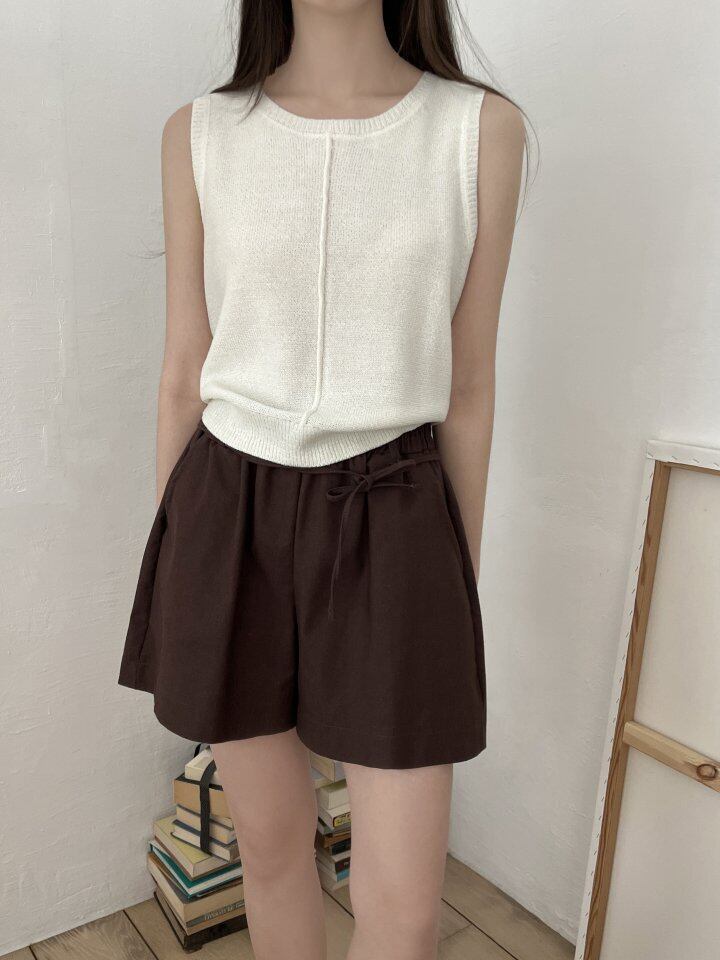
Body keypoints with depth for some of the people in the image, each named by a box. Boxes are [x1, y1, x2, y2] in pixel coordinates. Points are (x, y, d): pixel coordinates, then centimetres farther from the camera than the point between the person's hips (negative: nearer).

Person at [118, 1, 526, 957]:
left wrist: (466, 577, 8)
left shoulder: (485, 127, 0)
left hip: (390, 522, -1)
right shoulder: (201, 135, 2)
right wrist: (169, 558, 11)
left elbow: (468, 387, 3)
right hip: (228, 515, 2)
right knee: (271, 839, 18)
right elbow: (184, 372, 6)